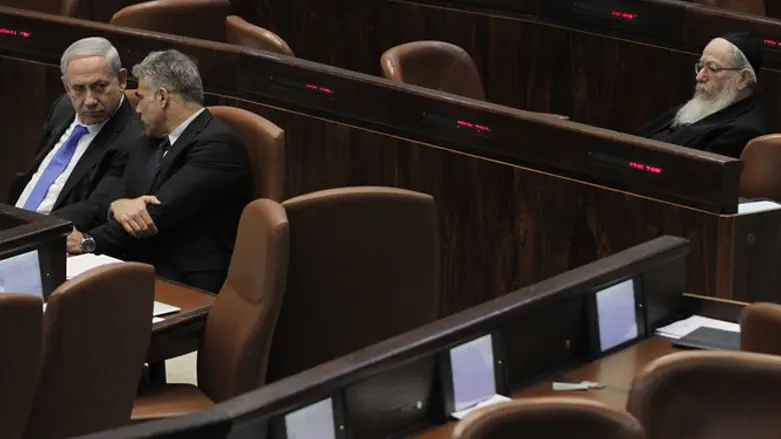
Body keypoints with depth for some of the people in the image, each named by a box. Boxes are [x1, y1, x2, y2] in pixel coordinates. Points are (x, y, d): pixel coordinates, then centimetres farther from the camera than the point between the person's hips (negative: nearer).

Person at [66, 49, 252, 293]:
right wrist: (118, 205, -14)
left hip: (188, 285, -8)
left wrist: (89, 241, -14)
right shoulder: (149, 141, 17)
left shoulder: (219, 144, -12)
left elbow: (160, 211, -18)